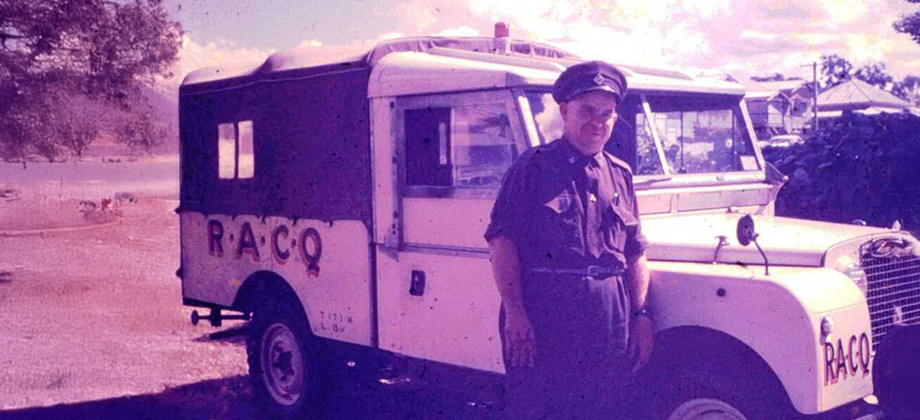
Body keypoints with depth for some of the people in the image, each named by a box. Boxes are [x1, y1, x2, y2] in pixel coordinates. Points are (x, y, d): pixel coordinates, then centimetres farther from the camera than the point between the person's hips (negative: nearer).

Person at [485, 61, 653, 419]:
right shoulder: (532, 168, -1)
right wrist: (515, 315, -16)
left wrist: (641, 315, 7)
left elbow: (635, 253, 16)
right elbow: (501, 242, -8)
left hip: (608, 325, 5)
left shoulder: (620, 176, 13)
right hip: (542, 320, -4)